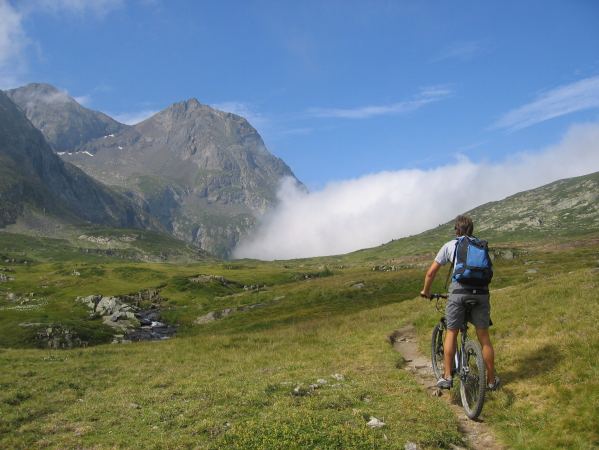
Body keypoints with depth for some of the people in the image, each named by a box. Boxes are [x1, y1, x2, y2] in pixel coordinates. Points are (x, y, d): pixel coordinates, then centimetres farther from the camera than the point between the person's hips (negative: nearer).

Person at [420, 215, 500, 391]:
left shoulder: (450, 245, 13)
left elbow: (431, 272, 13)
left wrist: (426, 291, 28)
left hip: (459, 291, -2)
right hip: (481, 291, 2)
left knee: (451, 333, 13)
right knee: (484, 337, 12)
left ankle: (447, 377, 9)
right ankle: (491, 380, 20)